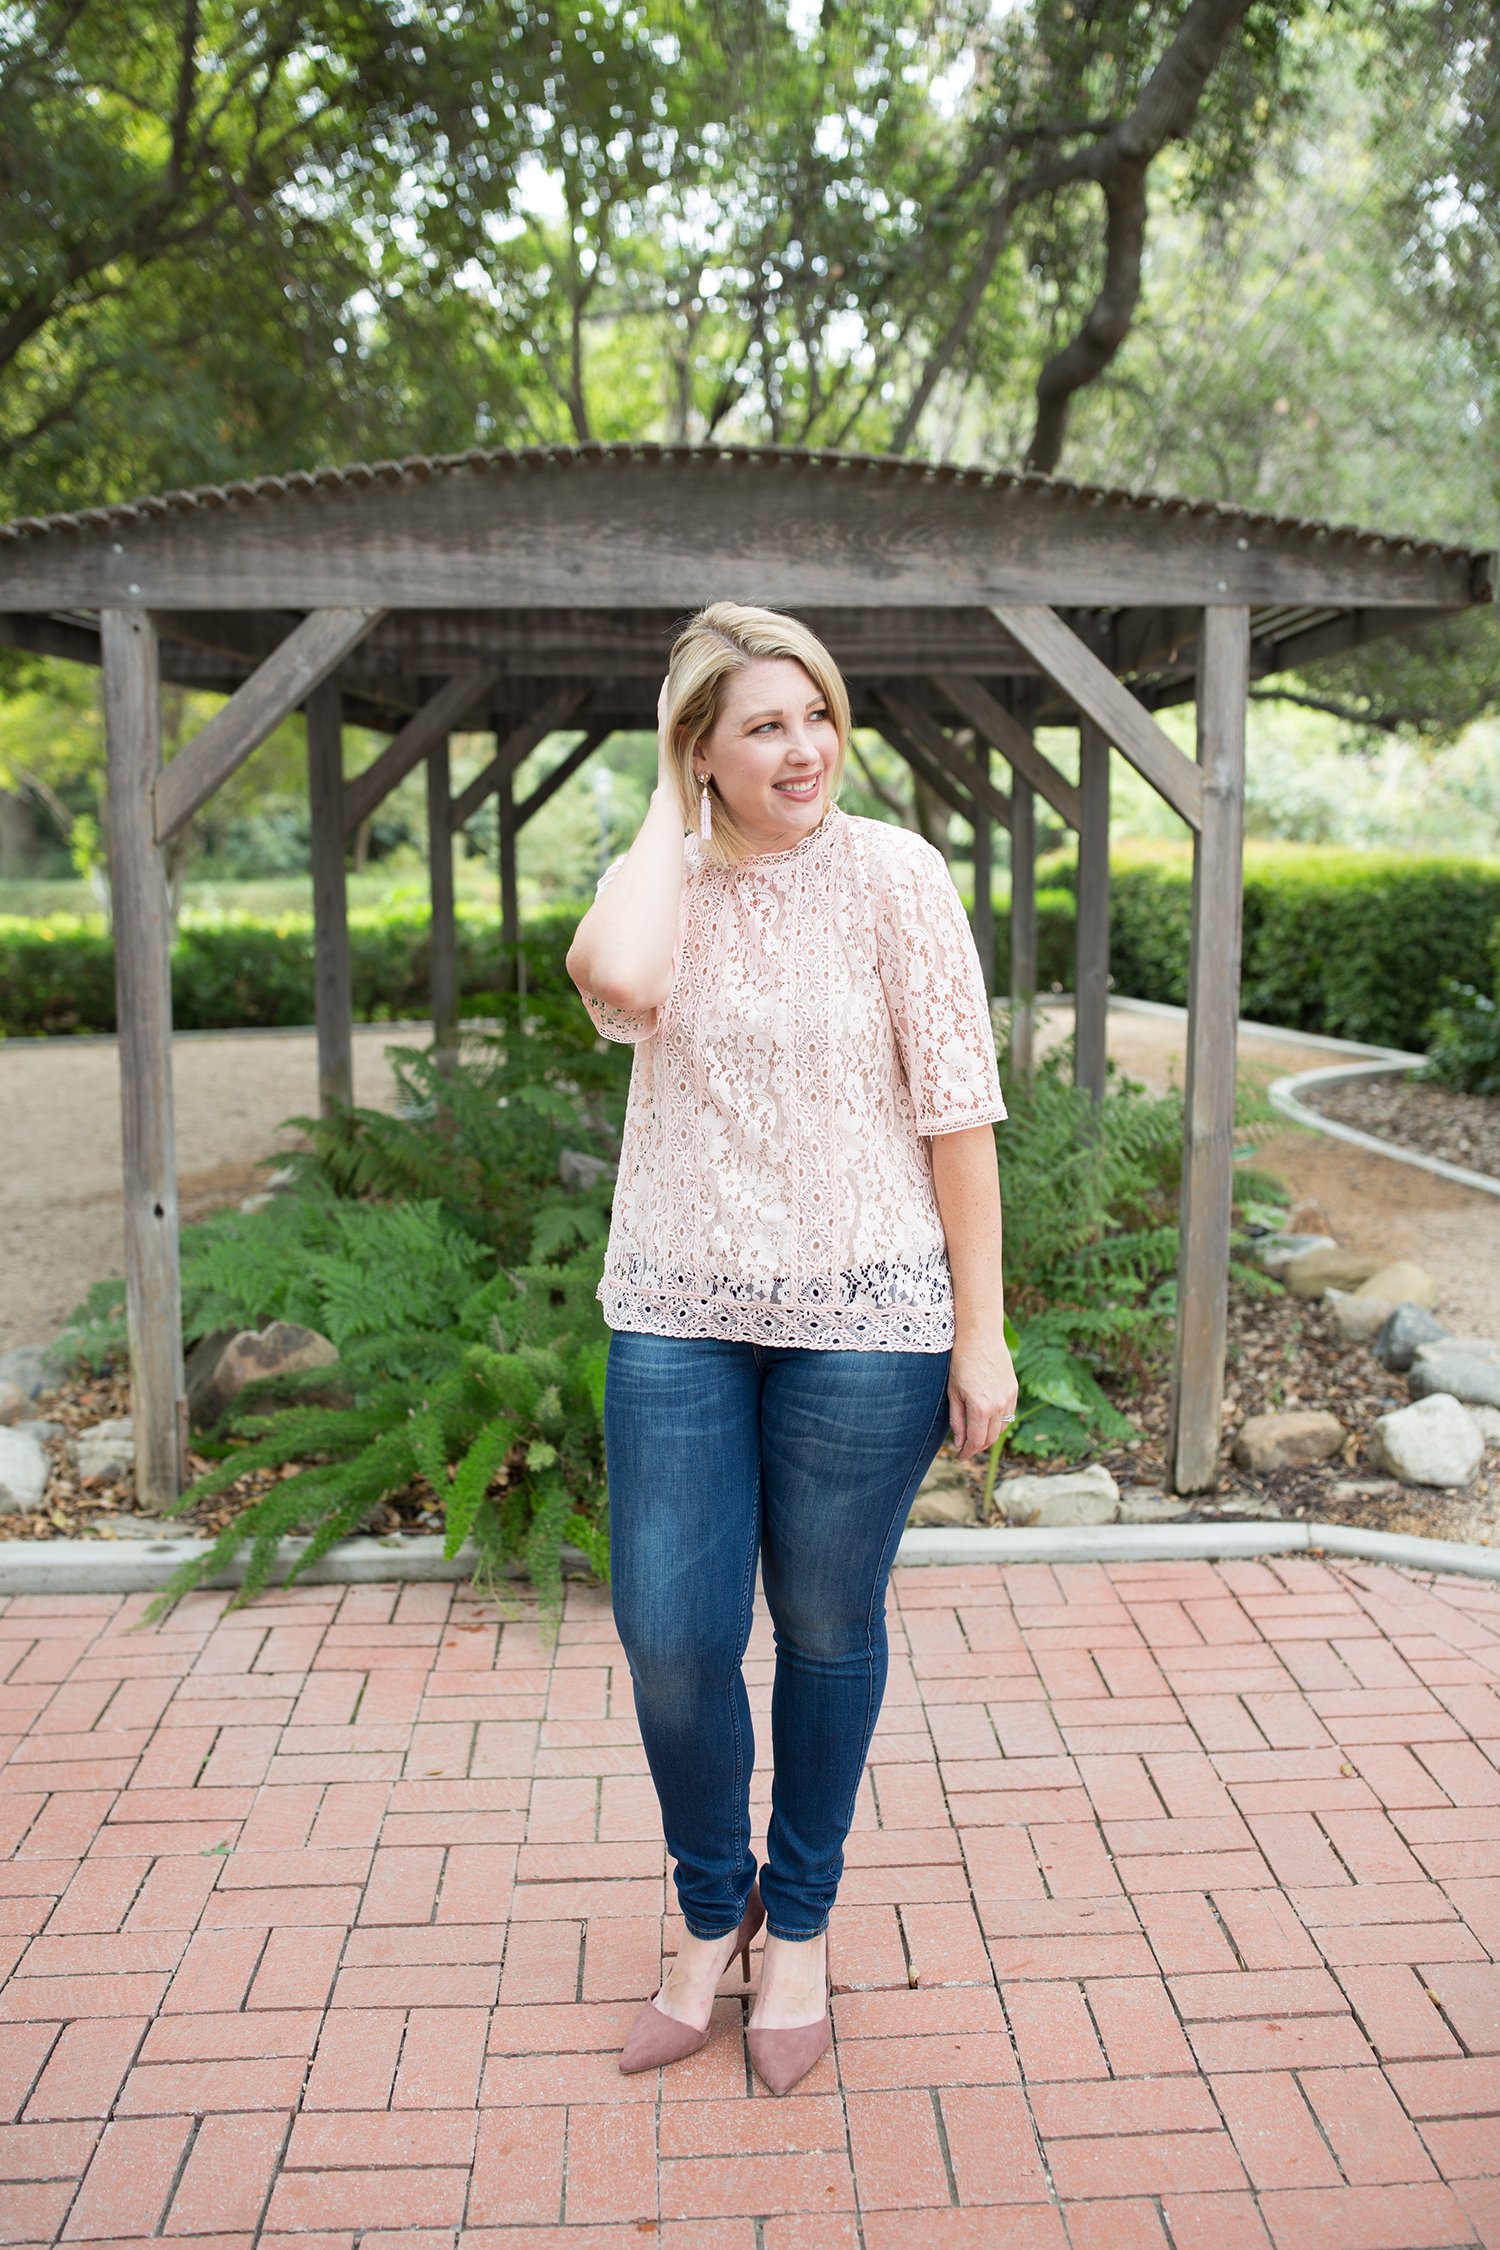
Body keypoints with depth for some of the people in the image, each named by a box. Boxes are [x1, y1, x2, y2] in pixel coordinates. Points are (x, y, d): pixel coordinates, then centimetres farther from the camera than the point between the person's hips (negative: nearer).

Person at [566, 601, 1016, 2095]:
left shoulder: (891, 874, -5)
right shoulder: (663, 880, 3)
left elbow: (957, 1111, -6)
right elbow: (617, 986, -23)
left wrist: (980, 1332, -7)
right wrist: (670, 806, -9)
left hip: (864, 1318, -2)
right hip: (680, 1314, 3)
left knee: (827, 1628, 12)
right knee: (668, 1635, 5)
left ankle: (798, 1925, 37)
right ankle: (711, 1915, 34)